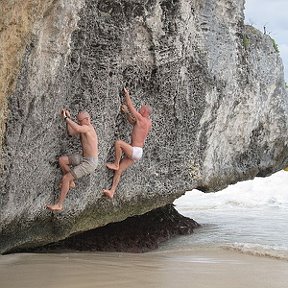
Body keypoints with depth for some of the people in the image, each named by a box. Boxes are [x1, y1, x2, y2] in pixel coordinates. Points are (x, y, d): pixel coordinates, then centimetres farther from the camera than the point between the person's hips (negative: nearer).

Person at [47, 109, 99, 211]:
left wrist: (66, 118, -32)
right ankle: (70, 182, 14)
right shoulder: (83, 128, 9)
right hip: (83, 158, 9)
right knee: (62, 159, 2)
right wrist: (68, 118, 1)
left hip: (89, 163, -9)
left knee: (65, 178, -11)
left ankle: (59, 205, -2)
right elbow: (71, 132, 12)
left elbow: (77, 128, -42)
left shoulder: (87, 128, -20)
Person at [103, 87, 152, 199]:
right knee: (119, 171, 4)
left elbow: (130, 105, -6)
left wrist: (127, 94, 7)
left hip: (135, 151, -10)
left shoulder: (141, 119, -14)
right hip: (135, 153, 10)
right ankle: (112, 192, 0)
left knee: (118, 142, -25)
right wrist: (127, 112, 23)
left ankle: (115, 164, -10)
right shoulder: (148, 122, 13)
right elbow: (133, 122, 32)